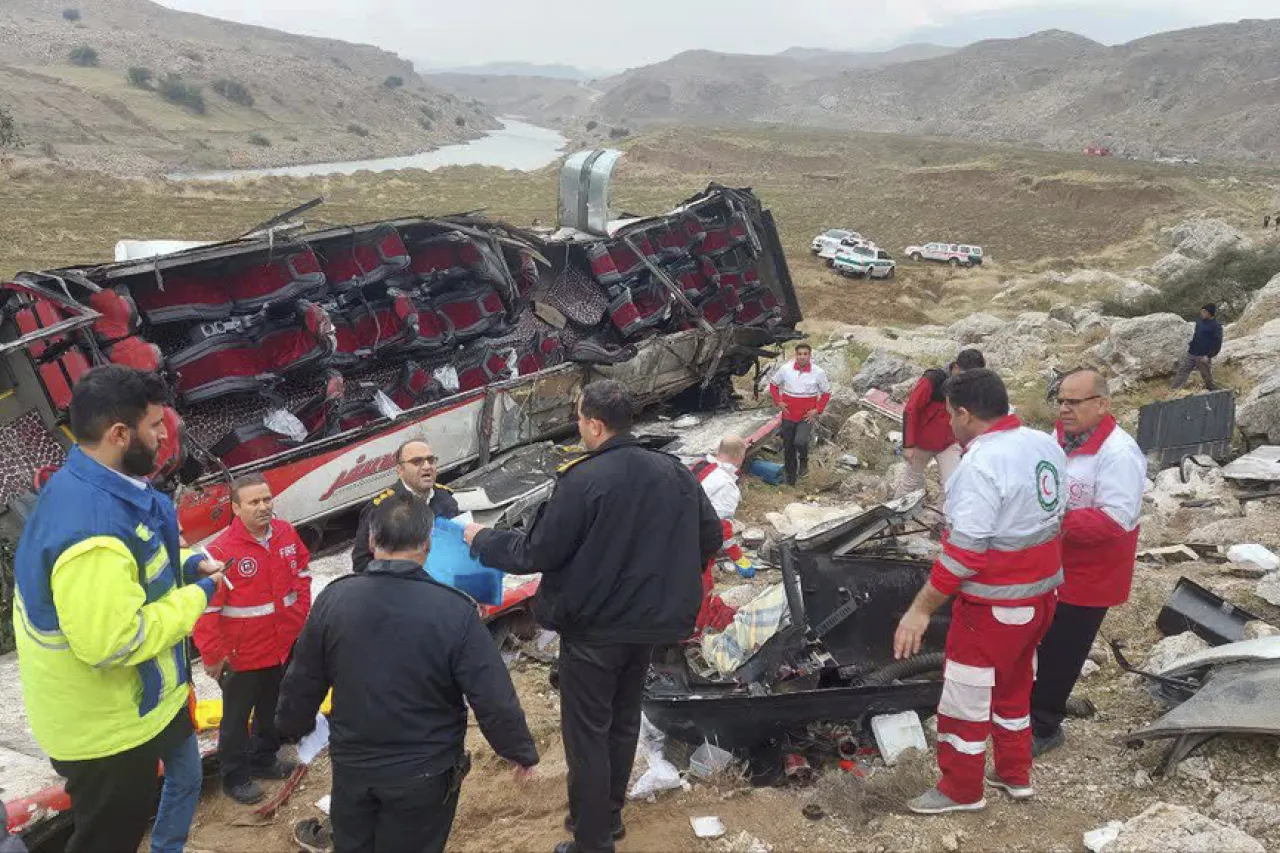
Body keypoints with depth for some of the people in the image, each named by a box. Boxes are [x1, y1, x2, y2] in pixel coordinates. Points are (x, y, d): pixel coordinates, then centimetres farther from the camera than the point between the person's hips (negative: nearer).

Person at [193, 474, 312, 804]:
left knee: (273, 710, 24)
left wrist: (301, 614, 6)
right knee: (237, 718, 12)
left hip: (284, 646, 6)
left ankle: (264, 760, 44)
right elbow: (206, 608, -21)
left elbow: (301, 573, 11)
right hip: (242, 655, -6)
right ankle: (236, 777, 28)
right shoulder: (222, 550, -24)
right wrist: (213, 656, -18)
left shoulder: (286, 534, -5)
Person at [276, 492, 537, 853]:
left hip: (351, 765, 3)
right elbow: (494, 698, -18)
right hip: (424, 774, -3)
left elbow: (302, 682, 1)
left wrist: (293, 726, 21)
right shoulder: (454, 610, -22)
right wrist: (522, 751, -1)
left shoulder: (333, 599, -12)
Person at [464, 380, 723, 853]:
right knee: (623, 724, 22)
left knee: (587, 735, 7)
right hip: (647, 623, 7)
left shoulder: (581, 481, -22)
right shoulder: (674, 472, -3)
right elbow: (710, 537, 5)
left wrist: (482, 539, 0)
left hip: (593, 629, -6)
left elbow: (536, 553, -17)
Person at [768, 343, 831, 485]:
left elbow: (826, 393, 4)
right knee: (788, 448, 12)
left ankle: (804, 461, 11)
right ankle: (790, 478, 32)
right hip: (788, 414, 2)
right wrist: (778, 402, 0)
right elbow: (773, 384, 10)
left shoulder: (819, 372, -8)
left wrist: (817, 410, -6)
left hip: (807, 416, -2)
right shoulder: (785, 369, -6)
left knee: (800, 442, -24)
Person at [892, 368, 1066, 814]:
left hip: (995, 604, -9)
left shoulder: (981, 464, -26)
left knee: (966, 697, 9)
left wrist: (921, 609, -23)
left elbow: (964, 552, -28)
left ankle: (961, 790, 23)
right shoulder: (1045, 445, 1)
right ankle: (1015, 773, 39)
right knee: (1014, 685, 25)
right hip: (1041, 592, 9)